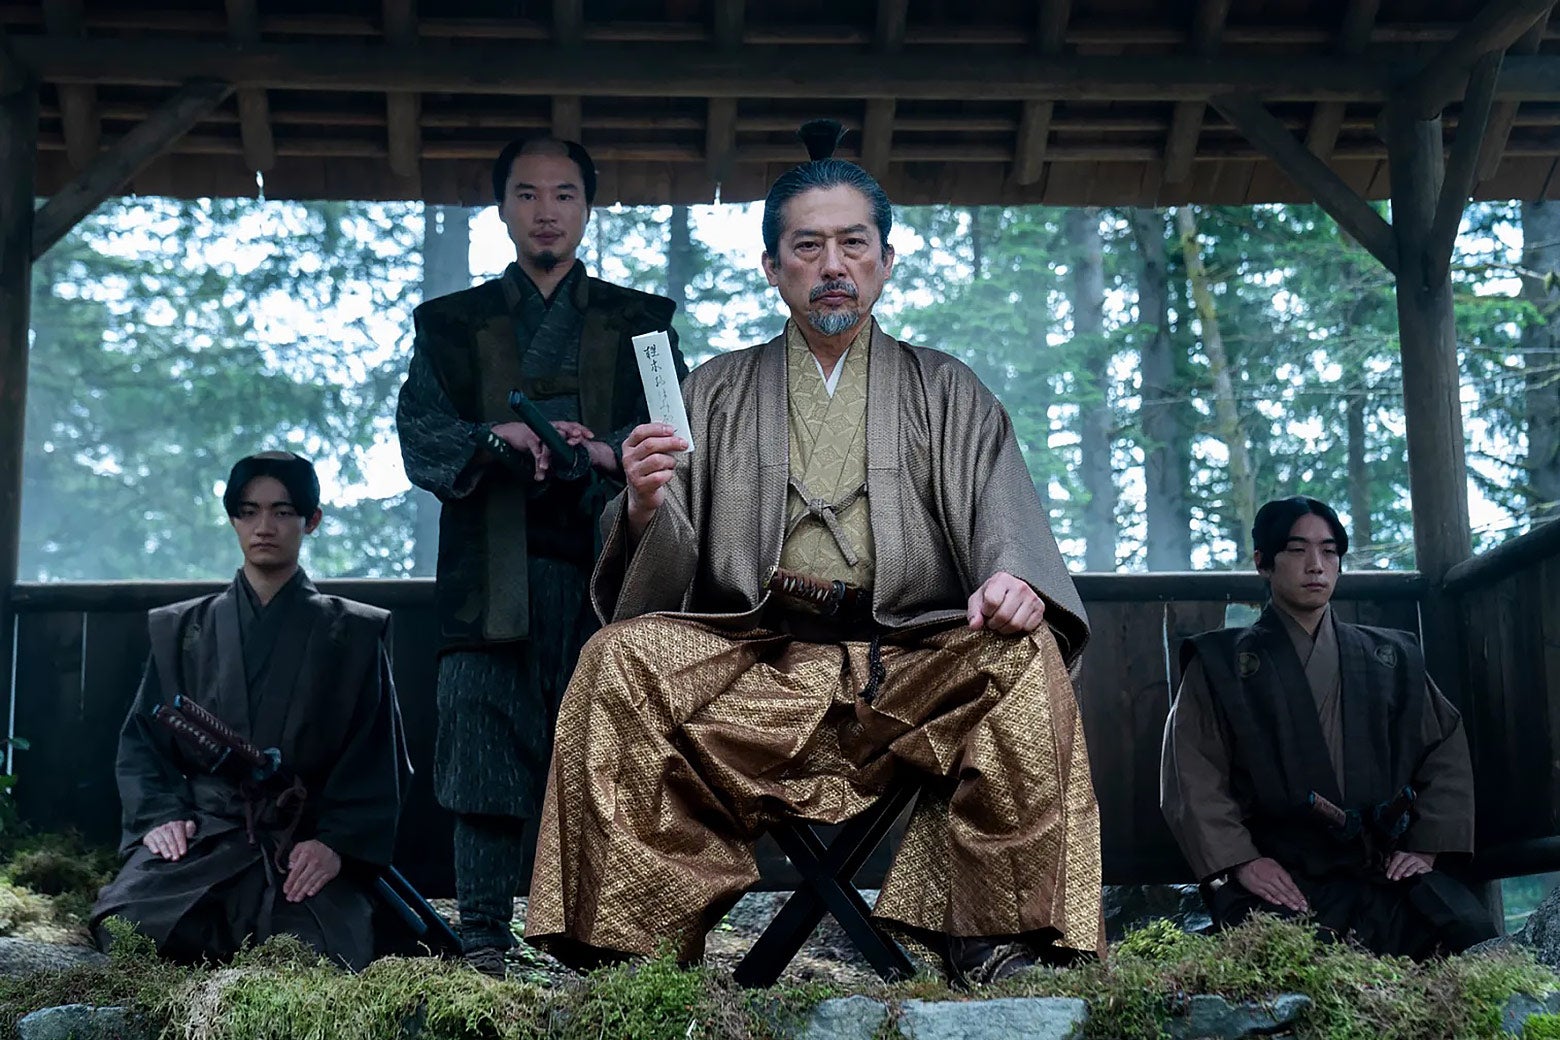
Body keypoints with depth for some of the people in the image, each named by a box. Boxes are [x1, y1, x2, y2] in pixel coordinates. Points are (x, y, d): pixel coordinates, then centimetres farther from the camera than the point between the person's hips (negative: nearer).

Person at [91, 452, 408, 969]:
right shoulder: (182, 629, 19)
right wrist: (159, 815, -7)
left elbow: (377, 760, 4)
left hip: (305, 844, -2)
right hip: (199, 832, 2)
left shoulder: (353, 634, 13)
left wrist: (336, 843, -12)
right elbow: (142, 739, 13)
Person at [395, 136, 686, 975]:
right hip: (492, 574, 0)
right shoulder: (452, 324, 17)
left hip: (604, 567, 0)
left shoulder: (638, 323, 16)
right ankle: (483, 936, 0)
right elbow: (419, 432, 4)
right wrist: (494, 440, -16)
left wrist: (607, 451, -17)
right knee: (486, 743, -5)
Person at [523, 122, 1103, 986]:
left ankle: (996, 933, -24)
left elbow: (1003, 517, 5)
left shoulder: (945, 394, 19)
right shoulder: (717, 393, 19)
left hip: (913, 666, 0)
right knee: (619, 659, -25)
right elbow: (656, 578, 9)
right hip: (753, 667, 1)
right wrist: (644, 508, -16)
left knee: (1024, 656, -29)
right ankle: (637, 939, -22)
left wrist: (1013, 576, -19)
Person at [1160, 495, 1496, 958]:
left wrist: (1427, 844, 3)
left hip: (1387, 868, 3)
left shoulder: (1391, 659, 22)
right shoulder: (1221, 666, 11)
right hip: (1280, 879, -3)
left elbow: (1447, 749, 19)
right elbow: (1193, 776, 2)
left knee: (1470, 934, -27)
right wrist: (1240, 860, -11)